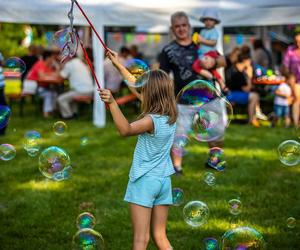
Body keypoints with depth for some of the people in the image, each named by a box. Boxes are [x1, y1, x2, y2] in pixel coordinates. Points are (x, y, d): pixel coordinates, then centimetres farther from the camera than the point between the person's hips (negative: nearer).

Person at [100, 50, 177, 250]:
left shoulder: (151, 120, -18)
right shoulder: (170, 116, 4)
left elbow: (126, 129, -36)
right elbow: (139, 87, 13)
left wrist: (112, 103, -44)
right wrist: (118, 65, 20)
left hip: (144, 180, -7)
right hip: (164, 180, 7)